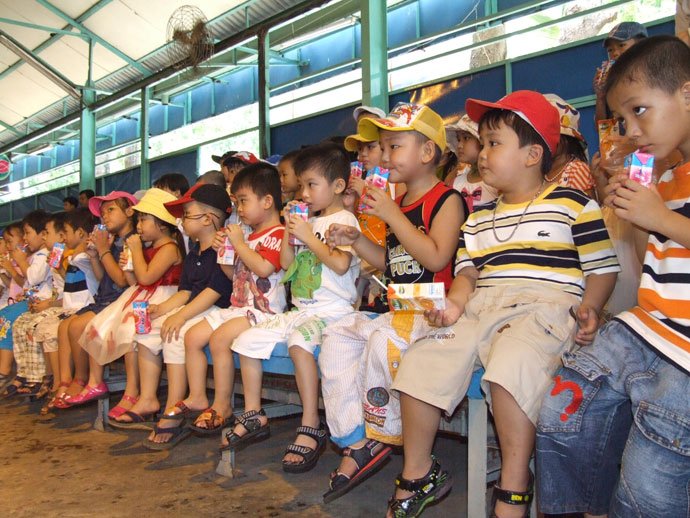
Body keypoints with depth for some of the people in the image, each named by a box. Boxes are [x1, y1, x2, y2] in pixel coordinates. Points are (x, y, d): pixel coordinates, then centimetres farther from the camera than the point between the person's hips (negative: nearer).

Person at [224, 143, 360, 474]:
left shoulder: (343, 220, -6)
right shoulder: (309, 222, 18)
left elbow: (341, 264, -23)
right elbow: (286, 263, 18)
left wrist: (307, 236, -14)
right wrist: (289, 231, 5)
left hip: (332, 309, -9)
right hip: (300, 309, 9)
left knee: (299, 341, -37)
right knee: (248, 339, 1)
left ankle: (311, 428, -29)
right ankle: (254, 417, 10)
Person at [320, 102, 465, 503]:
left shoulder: (446, 200, -8)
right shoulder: (398, 204, 18)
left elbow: (436, 257, -22)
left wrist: (393, 216, -20)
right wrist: (357, 241, 10)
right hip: (396, 309, 9)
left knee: (384, 339, -33)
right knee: (337, 336, -2)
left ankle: (383, 436, -9)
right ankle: (357, 440, -5)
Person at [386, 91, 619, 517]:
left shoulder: (573, 205, 5)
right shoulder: (480, 218, 22)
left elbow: (603, 267, 3)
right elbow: (468, 270, 16)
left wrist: (589, 307, -14)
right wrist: (455, 301, -5)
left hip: (544, 306, -5)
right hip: (481, 306, 6)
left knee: (510, 362, -36)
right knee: (421, 356, -14)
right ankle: (418, 475, 4)